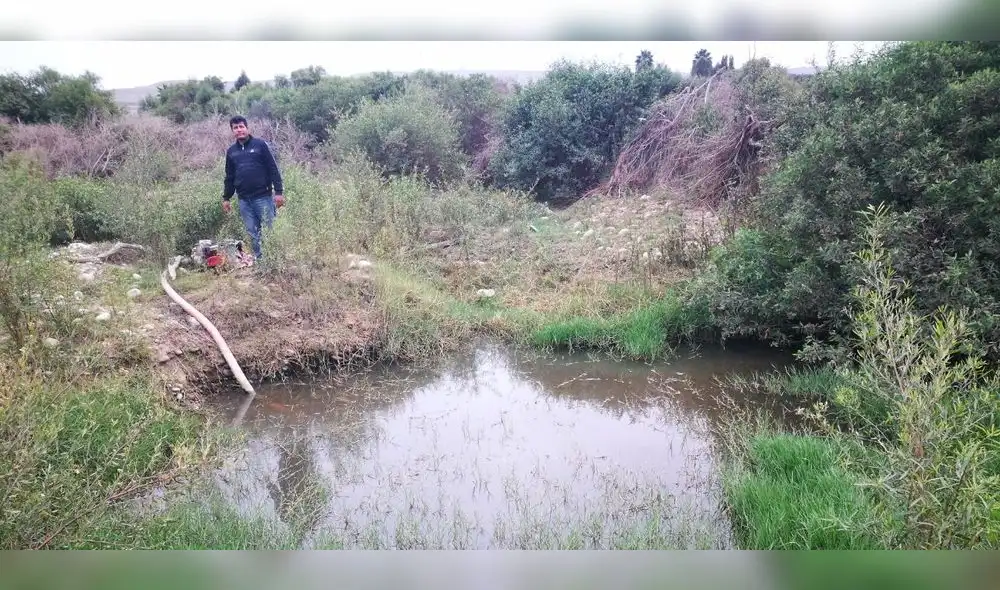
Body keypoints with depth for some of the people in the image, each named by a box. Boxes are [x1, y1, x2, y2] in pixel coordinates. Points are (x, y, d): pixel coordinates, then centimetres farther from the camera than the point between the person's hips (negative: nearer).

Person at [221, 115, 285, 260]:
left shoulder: (260, 144, -1)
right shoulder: (231, 151, 13)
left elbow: (273, 169, -4)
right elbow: (229, 177, 20)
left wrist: (279, 192, -10)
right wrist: (226, 198, 17)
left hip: (263, 197, -4)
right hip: (244, 200, 4)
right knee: (252, 233, 5)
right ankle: (259, 259, 11)